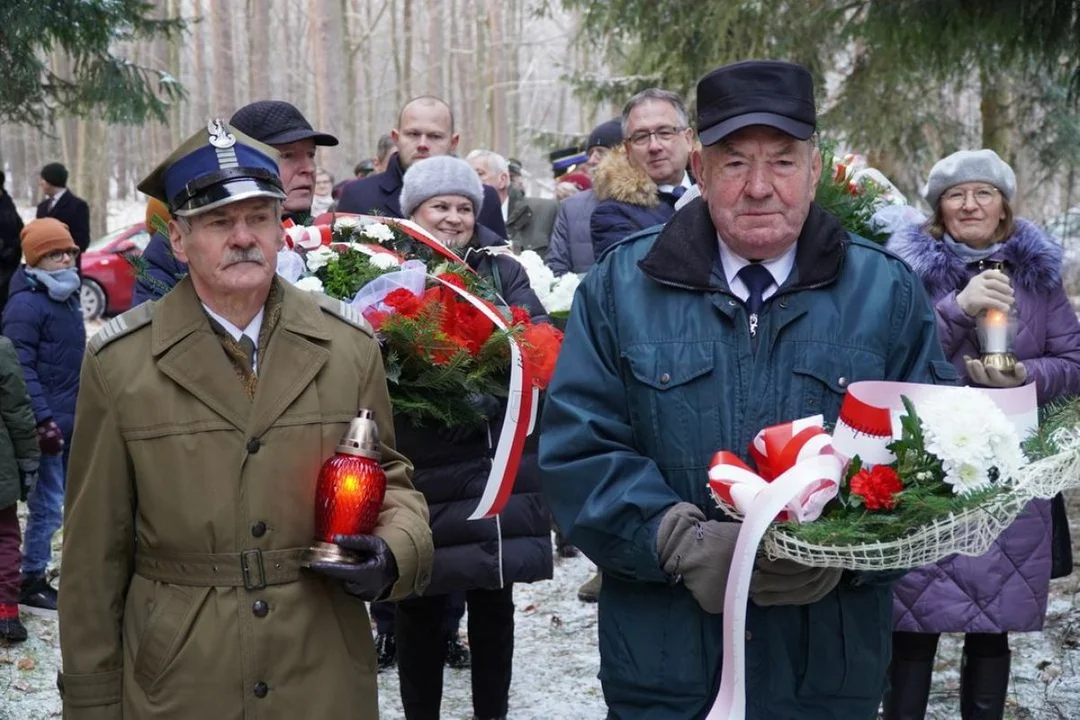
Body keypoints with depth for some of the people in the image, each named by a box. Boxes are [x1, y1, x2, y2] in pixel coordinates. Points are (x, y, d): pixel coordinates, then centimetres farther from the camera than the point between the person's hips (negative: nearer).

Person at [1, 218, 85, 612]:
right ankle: (32, 581, 8)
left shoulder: (67, 297, 13)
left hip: (75, 420, 9)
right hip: (49, 423, -9)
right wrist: (43, 421, -23)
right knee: (47, 505, -3)